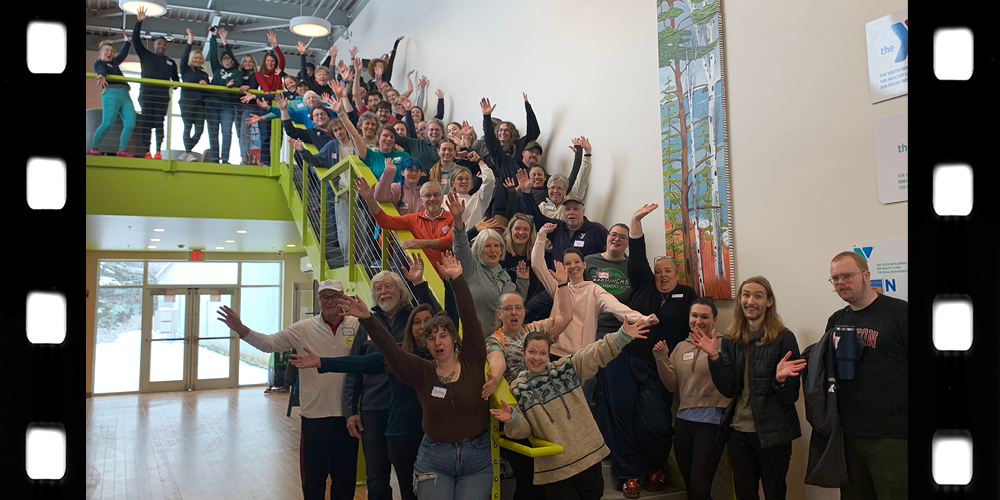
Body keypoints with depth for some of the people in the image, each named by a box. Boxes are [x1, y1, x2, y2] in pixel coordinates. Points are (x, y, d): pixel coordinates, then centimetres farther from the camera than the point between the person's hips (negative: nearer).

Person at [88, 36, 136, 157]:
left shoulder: (114, 62, 29)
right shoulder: (99, 63, 9)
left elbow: (123, 54, 47)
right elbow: (100, 70, -14)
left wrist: (126, 41, 56)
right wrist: (101, 76, -36)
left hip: (125, 95, 7)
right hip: (111, 93, -7)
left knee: (130, 123, -10)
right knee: (107, 123, -17)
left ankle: (121, 150, -9)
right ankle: (93, 148, -6)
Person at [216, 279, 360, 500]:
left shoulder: (357, 326, -2)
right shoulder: (304, 328, 0)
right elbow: (269, 343, -4)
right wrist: (241, 329, -18)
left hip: (347, 414, 0)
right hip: (314, 414, 0)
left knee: (345, 475, 14)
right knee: (313, 476, 13)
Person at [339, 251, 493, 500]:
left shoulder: (473, 363, -2)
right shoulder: (422, 372, 0)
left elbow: (470, 319, -9)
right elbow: (389, 348, -10)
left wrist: (457, 279, -13)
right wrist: (367, 318, -22)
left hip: (477, 458, -1)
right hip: (434, 460, 1)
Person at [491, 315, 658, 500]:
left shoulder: (566, 368, 3)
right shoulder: (518, 388, 0)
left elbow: (597, 353, -5)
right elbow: (522, 430, -3)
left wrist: (623, 335, -16)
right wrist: (512, 418, -24)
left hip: (588, 455, 2)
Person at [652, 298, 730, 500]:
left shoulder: (722, 344, -3)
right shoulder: (681, 348, 13)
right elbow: (672, 386, 10)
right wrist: (662, 360, -3)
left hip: (711, 421, -5)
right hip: (684, 420, 6)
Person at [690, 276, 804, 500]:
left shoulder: (784, 338, -10)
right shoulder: (731, 339, 3)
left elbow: (790, 398, -9)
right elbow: (727, 390, -2)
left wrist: (781, 380, -30)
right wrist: (714, 357, -13)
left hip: (773, 433, -4)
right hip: (739, 432, 4)